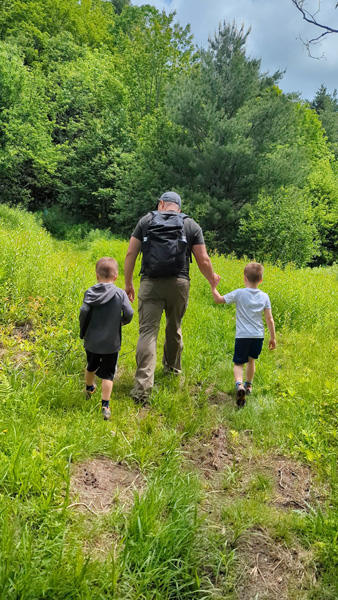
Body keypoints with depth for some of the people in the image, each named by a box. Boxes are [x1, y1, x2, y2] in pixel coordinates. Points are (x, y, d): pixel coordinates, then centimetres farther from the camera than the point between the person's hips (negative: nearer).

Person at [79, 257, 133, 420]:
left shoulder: (90, 293, -7)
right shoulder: (120, 294, -9)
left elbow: (84, 312, -17)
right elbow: (129, 313, -16)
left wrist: (82, 332, -2)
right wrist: (122, 321, 8)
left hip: (91, 341, 2)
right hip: (111, 342, -2)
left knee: (92, 366, 26)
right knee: (107, 374, 6)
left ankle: (89, 388, 52)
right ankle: (105, 406, 0)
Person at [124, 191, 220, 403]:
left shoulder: (146, 221, 10)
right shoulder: (192, 226, 10)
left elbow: (131, 254, 4)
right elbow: (203, 260, 4)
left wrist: (128, 283, 12)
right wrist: (212, 278, 23)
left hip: (150, 283, -1)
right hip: (178, 284, 2)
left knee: (148, 331, -6)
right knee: (174, 327, 22)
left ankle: (143, 385, -16)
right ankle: (173, 366, 43)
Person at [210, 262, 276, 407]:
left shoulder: (239, 293, -8)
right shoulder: (264, 296, 1)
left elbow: (218, 300, -4)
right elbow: (269, 319, 1)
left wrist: (213, 287, 10)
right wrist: (273, 337, 9)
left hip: (242, 335, -3)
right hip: (258, 335, 4)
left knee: (238, 363, 3)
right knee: (251, 360, 24)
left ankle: (239, 385, -25)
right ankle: (248, 385, 40)